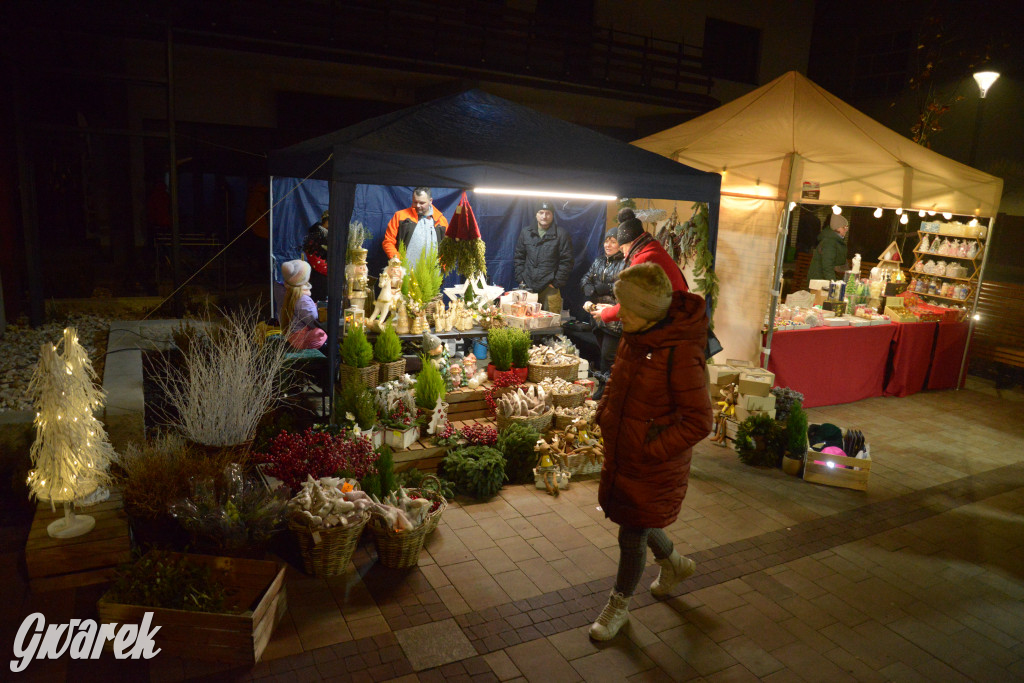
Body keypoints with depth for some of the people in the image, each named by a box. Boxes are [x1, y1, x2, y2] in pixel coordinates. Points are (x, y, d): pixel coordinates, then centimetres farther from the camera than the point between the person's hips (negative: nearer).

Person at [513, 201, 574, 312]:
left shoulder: (562, 234, 0)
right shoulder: (526, 232, 12)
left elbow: (566, 262, -2)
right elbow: (518, 257, 15)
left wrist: (556, 283, -7)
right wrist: (521, 278, 5)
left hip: (550, 288, -3)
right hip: (528, 287, 3)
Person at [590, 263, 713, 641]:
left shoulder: (681, 353, -27)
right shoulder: (634, 338, -2)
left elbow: (698, 422, -22)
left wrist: (651, 450, -20)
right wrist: (604, 412, 6)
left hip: (654, 467, -8)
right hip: (621, 454, 8)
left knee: (632, 537, 9)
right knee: (637, 524, 25)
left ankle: (619, 605, 35)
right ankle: (674, 563, 54)